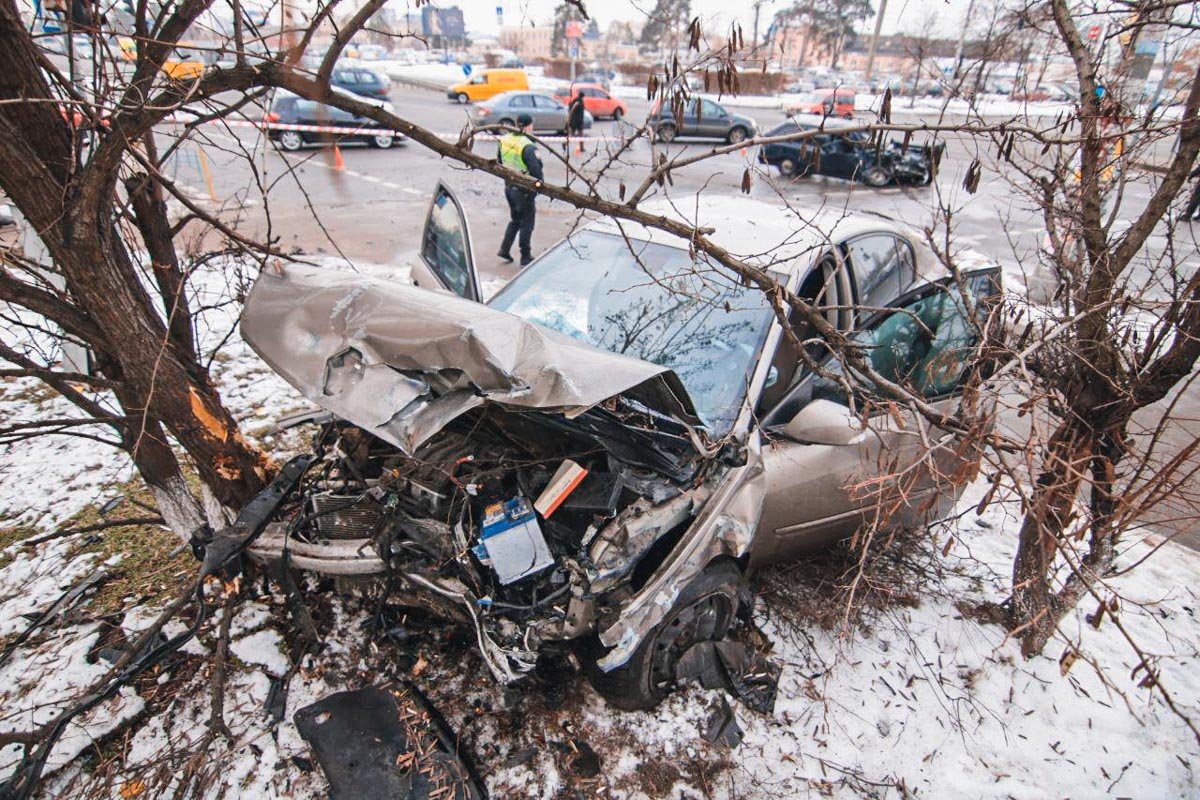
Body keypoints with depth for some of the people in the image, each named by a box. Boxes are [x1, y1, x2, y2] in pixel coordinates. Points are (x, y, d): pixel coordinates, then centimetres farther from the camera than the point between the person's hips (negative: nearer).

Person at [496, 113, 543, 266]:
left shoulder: (504, 140, 2)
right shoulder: (528, 147, -20)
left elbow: (499, 161, 14)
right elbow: (536, 170, -22)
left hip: (508, 186, 7)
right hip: (523, 190, -7)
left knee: (515, 219, 23)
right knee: (526, 223, 7)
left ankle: (504, 249, 18)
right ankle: (525, 257, 14)